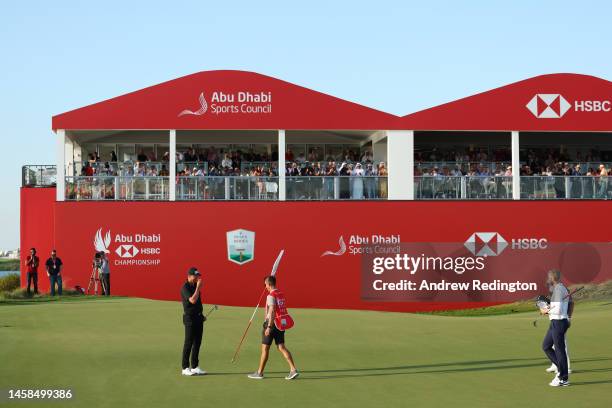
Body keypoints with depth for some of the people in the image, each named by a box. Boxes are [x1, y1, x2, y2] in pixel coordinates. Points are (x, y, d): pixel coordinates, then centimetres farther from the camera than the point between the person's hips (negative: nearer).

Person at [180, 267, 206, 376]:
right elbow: (192, 300, -26)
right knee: (188, 343, -5)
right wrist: (198, 287, -23)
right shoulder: (185, 288, -13)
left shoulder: (195, 286, 13)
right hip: (190, 317, -8)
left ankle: (195, 366, 14)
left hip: (198, 317, 8)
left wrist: (201, 315, 17)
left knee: (197, 342, 9)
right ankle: (185, 368, -1)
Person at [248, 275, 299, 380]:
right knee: (281, 347, 6)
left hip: (272, 323, -7)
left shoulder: (271, 296, -15)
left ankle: (259, 373, 11)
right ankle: (293, 369, -6)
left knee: (265, 348, 3)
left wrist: (269, 327, -25)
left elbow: (272, 312, -23)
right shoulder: (281, 294, 11)